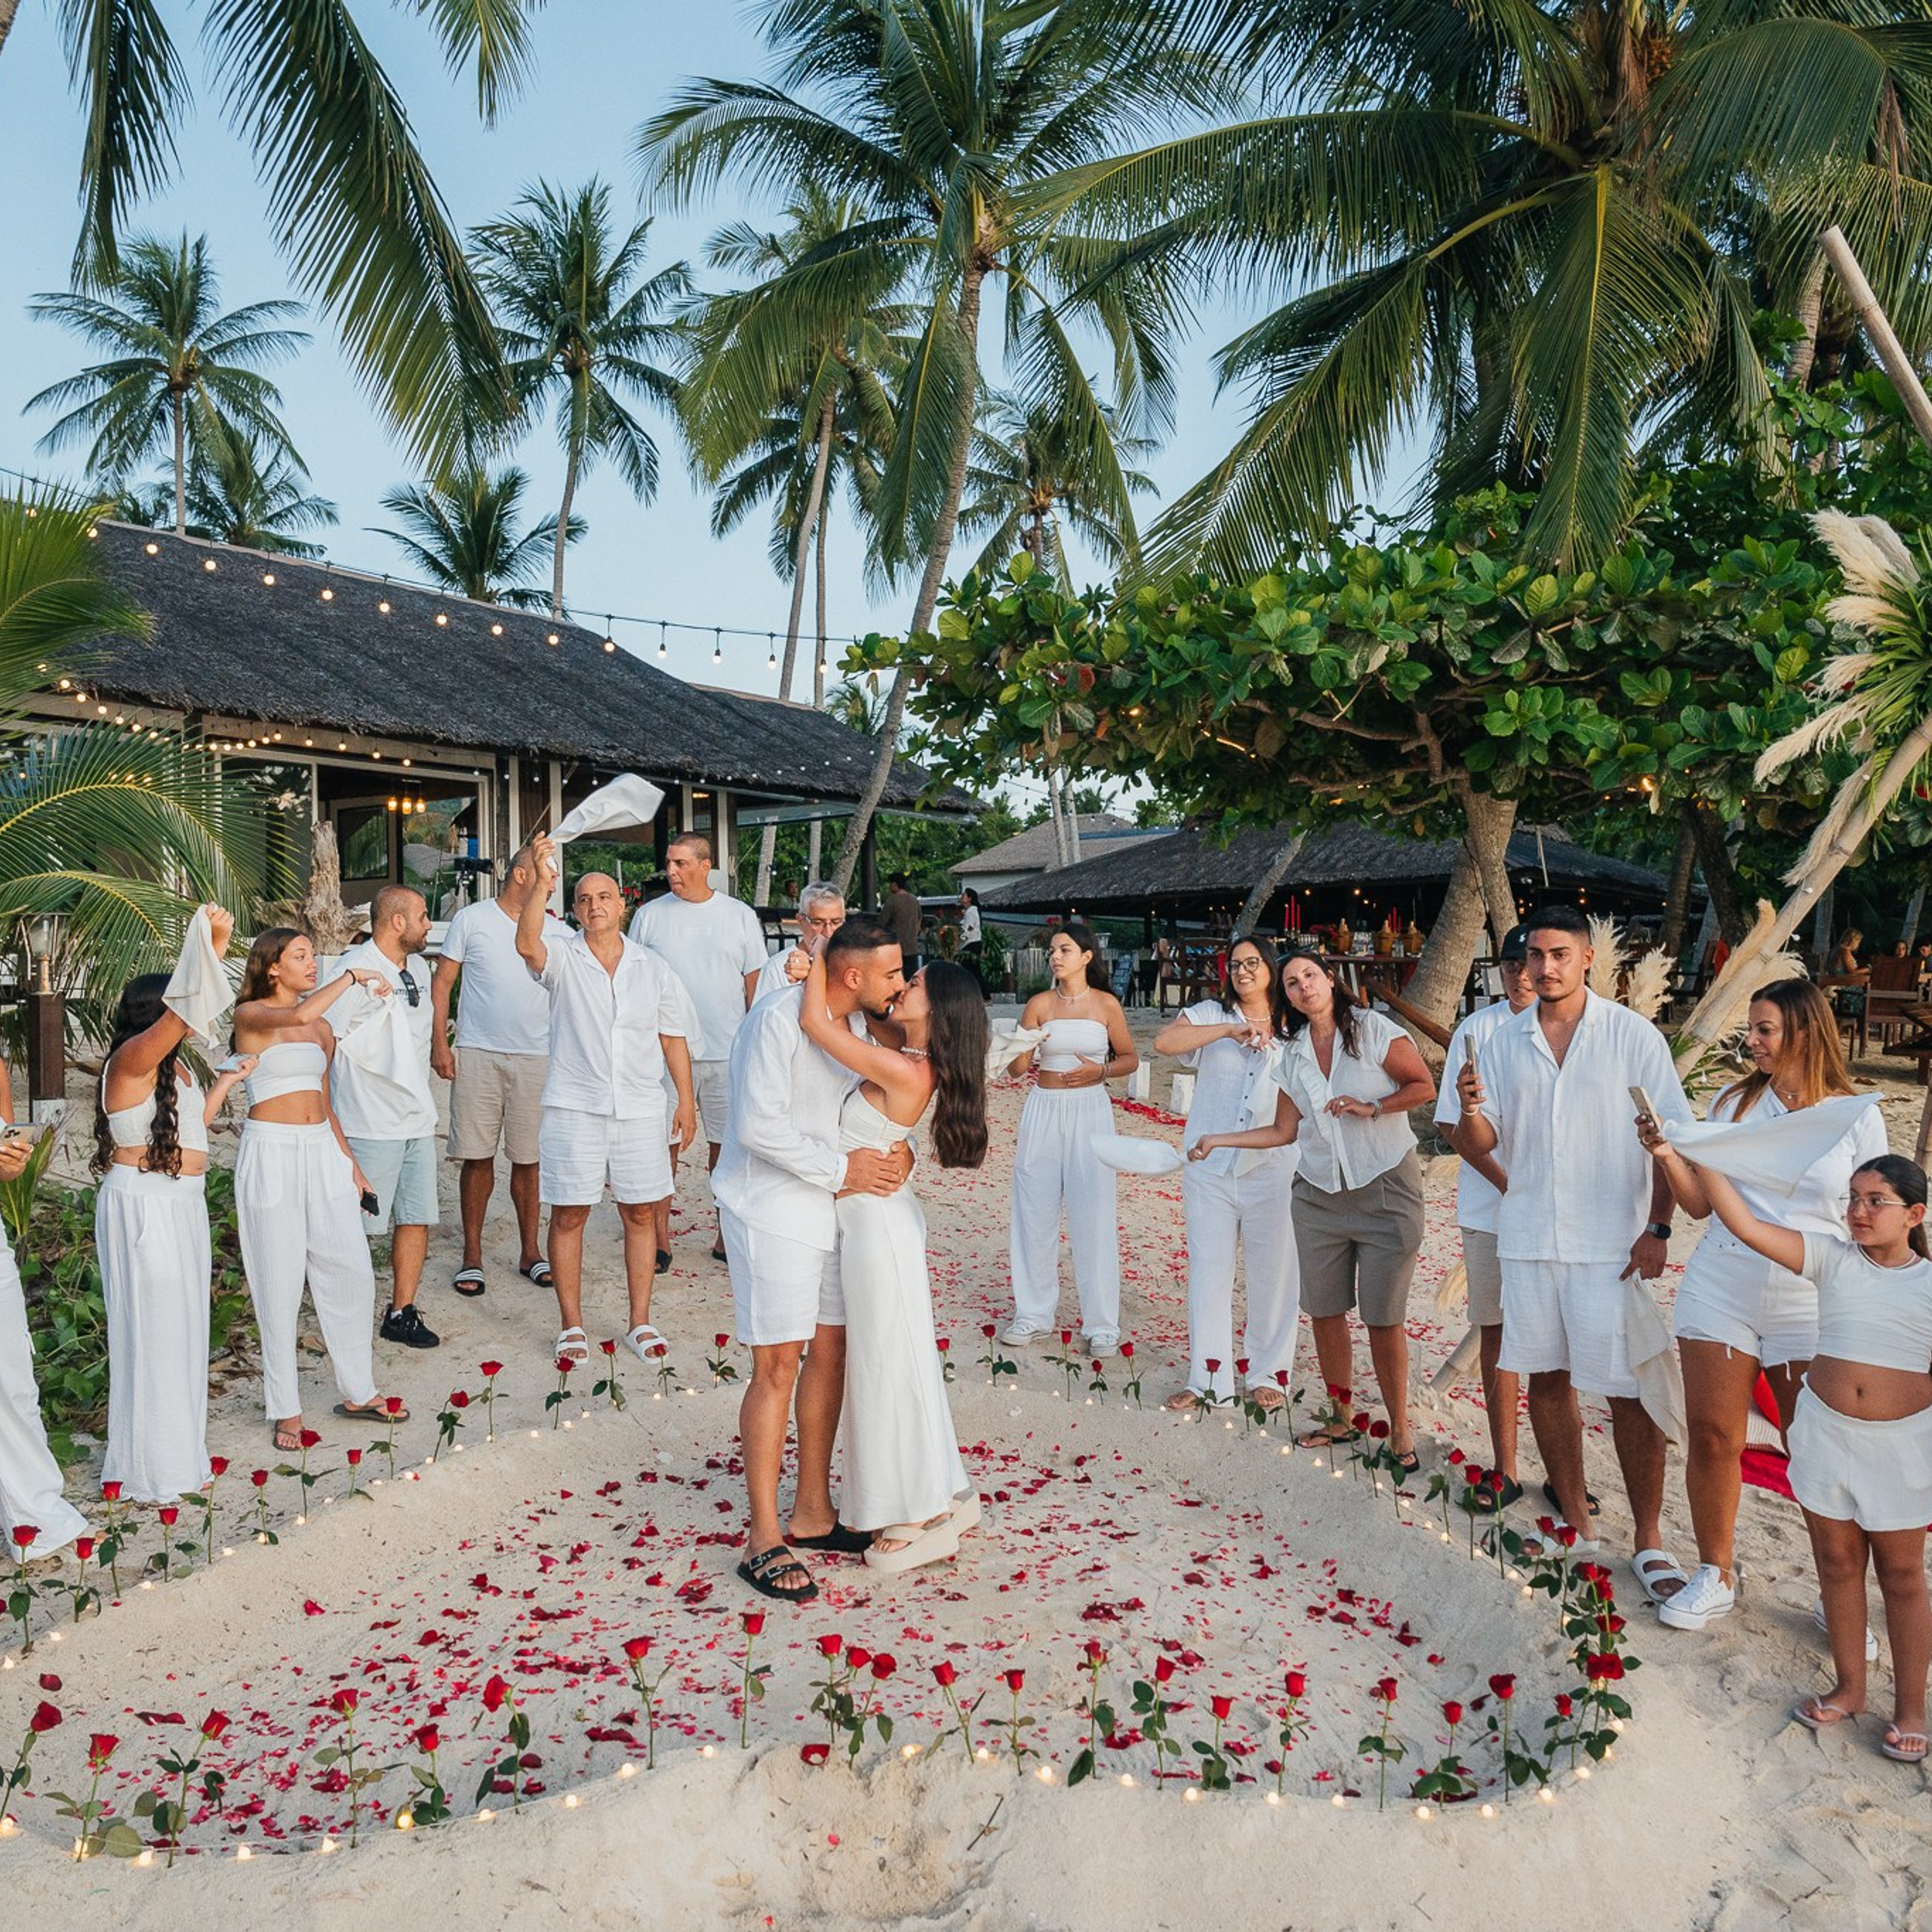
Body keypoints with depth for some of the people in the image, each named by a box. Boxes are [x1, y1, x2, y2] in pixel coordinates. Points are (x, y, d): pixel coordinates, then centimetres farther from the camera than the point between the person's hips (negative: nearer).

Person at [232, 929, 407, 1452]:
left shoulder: (323, 1029, 15)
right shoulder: (250, 1015, -4)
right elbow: (299, 1016, -27)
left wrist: (349, 1161, 16)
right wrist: (352, 976, -18)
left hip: (322, 1153, 6)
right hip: (271, 1154, -6)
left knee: (352, 1271, 5)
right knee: (281, 1284, 1)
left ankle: (358, 1392, 19)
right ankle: (285, 1409, 13)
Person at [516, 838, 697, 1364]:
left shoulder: (652, 967, 8)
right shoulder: (561, 956, -1)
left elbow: (672, 1037, 12)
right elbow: (527, 944, -25)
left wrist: (686, 1100, 8)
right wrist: (543, 883, -37)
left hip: (641, 1109, 2)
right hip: (573, 1108, -2)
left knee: (641, 1213, 7)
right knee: (568, 1215, 3)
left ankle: (640, 1321, 18)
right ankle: (571, 1324, 17)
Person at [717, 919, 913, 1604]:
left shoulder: (854, 1026, 8)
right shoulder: (779, 1018, -19)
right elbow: (759, 1126, -23)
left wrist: (898, 1146, -4)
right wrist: (841, 1167, -18)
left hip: (829, 1209, 9)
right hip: (771, 1210, -9)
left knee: (831, 1351, 12)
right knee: (778, 1368, -6)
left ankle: (812, 1513, 26)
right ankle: (763, 1540, 5)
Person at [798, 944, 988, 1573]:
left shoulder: (902, 1071, -25)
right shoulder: (914, 1056, 0)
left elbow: (815, 1022, -25)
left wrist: (819, 954, -13)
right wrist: (820, 969, -3)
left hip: (875, 1220, -9)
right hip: (883, 1214, 9)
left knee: (887, 1363, 2)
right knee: (900, 1357, 18)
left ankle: (922, 1520, 15)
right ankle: (948, 1495, 31)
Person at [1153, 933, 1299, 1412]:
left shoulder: (1294, 1030, 8)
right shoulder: (1211, 1015, 5)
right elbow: (1164, 1041, -13)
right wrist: (1230, 1030, -15)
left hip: (1271, 1169, 0)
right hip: (1210, 1166, 0)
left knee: (1272, 1273, 7)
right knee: (1208, 1270, 5)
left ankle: (1263, 1373, 22)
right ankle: (1207, 1376, 15)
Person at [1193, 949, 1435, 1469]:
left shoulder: (1373, 1030, -6)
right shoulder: (1292, 1056, 9)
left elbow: (1424, 1086, -5)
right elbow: (1284, 1131, 12)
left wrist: (1372, 1107, -17)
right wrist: (1218, 1140, 9)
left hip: (1385, 1191, -5)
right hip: (1319, 1194, 5)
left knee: (1383, 1318, -2)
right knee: (1325, 1311, 8)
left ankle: (1400, 1431, 12)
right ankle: (1341, 1418, 24)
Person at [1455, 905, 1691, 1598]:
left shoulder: (1633, 1036, -4)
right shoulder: (1506, 1041, 6)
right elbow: (1482, 1143, 6)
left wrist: (1657, 1229, -11)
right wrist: (1471, 1109, -16)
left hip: (1611, 1242, -4)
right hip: (1528, 1238, 4)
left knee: (1629, 1391, -1)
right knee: (1546, 1379, 11)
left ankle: (1649, 1542, 13)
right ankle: (1574, 1525, 26)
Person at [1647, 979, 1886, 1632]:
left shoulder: (1856, 1116, -2)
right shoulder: (1734, 1104, 4)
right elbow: (1701, 1203, 4)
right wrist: (1668, 1153, -13)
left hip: (1810, 1308, -2)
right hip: (1721, 1291, 2)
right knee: (1712, 1437, 5)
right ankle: (1715, 1576, 22)